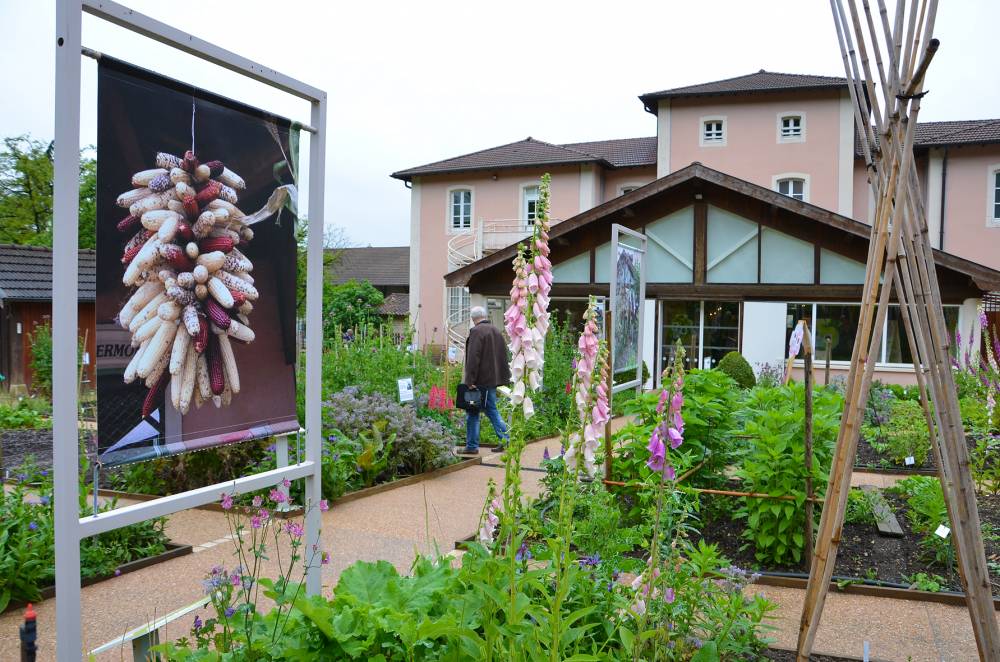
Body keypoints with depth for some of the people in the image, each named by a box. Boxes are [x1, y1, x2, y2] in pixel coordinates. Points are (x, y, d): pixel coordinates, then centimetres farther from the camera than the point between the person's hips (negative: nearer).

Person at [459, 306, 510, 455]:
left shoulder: (476, 332, -13)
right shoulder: (497, 331, 13)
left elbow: (473, 358, -19)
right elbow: (504, 357, 17)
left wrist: (470, 380, -19)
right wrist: (504, 379, 20)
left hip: (480, 381, -8)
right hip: (493, 380, 8)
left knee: (472, 412, 1)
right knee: (491, 409, 16)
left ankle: (472, 446, 5)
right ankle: (505, 439, 8)